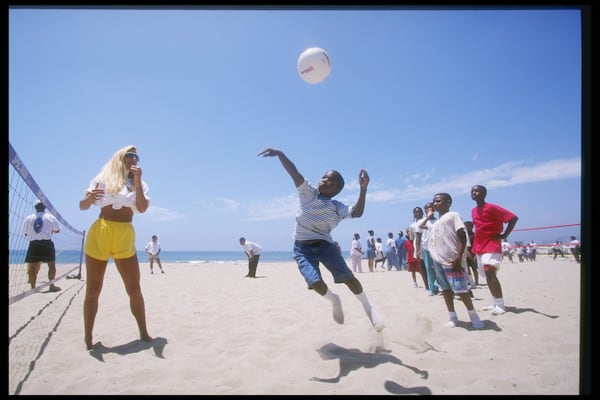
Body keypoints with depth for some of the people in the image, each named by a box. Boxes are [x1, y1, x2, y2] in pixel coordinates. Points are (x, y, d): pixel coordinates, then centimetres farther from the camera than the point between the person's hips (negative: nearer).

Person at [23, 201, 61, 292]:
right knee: (52, 264, 6)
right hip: (47, 243, -2)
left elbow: (25, 233, 13)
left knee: (32, 267, 4)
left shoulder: (28, 218, 10)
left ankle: (33, 287, 4)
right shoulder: (50, 217, 4)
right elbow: (57, 230, 9)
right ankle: (52, 285, 3)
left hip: (33, 244, 2)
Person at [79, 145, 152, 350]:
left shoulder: (138, 183, 11)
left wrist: (137, 181, -11)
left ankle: (143, 333, 13)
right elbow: (82, 206, 6)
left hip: (125, 237, 1)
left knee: (134, 289, 1)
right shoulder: (103, 178, 8)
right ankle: (88, 338, 15)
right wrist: (89, 198, -17)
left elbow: (142, 208, -5)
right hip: (99, 234, -1)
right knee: (93, 290, 5)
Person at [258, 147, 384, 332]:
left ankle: (368, 308, 13)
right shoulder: (308, 193, -3)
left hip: (324, 245, 0)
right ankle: (334, 301, 15)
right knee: (315, 282, -19)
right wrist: (280, 154, -27)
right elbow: (294, 173, -15)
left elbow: (357, 213, -20)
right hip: (302, 247, 0)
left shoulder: (338, 208, -4)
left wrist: (363, 188, -30)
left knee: (348, 277, -11)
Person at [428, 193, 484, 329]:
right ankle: (452, 316, 21)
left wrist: (458, 258, -20)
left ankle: (473, 315, 9)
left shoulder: (453, 215, -4)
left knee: (460, 289, -6)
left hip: (451, 260, -8)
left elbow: (462, 237, -12)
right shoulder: (436, 222, 20)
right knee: (446, 289, 11)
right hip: (438, 260, 8)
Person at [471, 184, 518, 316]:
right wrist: (474, 246, 15)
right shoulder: (473, 211, 12)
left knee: (490, 274, -17)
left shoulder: (491, 207, -12)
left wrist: (504, 235, -14)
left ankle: (501, 305, -11)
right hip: (479, 247, 8)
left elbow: (513, 217, -14)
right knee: (488, 275, 10)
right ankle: (496, 303, 19)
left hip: (491, 246, -8)